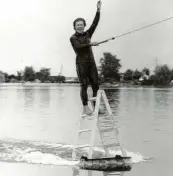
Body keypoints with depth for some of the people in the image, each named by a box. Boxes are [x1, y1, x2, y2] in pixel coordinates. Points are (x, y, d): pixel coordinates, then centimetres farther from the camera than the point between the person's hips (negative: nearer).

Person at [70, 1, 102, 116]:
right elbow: (79, 47, -17)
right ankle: (85, 108, -11)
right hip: (81, 63, -5)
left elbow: (95, 23, 8)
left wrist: (98, 10, 1)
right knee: (84, 85, -11)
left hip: (91, 62, 5)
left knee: (96, 84, -2)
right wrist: (91, 44, -26)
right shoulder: (73, 38, 2)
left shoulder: (87, 34, 16)